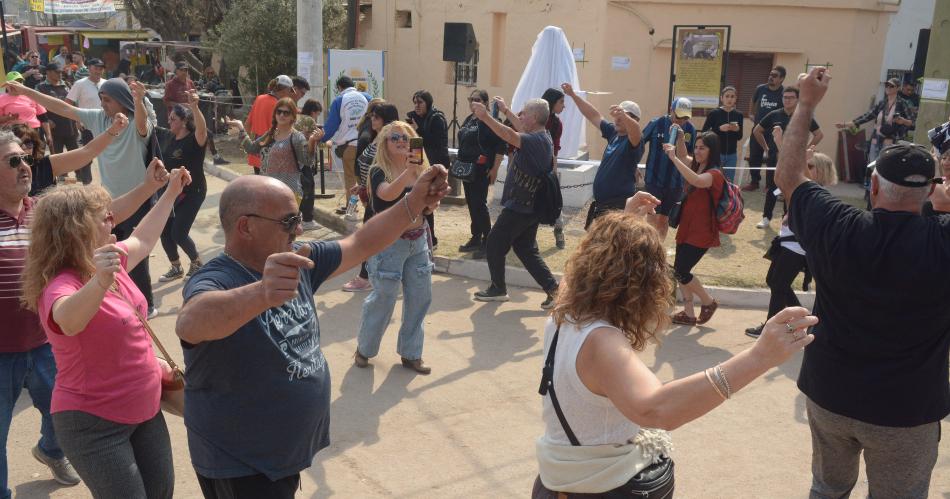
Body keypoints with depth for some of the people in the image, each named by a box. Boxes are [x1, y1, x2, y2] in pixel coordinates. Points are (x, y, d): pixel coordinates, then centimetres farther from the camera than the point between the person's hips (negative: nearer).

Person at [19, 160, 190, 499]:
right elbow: (68, 319, -49)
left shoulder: (111, 263, 0)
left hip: (144, 410, 8)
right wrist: (100, 282, -67)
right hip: (93, 423, -8)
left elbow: (142, 239, 21)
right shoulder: (61, 287, -24)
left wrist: (171, 193, 26)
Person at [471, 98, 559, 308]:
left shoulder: (536, 141, -22)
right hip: (530, 206, 10)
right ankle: (552, 287, 9)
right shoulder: (543, 137, 8)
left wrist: (485, 117, -41)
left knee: (495, 243, 6)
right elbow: (522, 128, 28)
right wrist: (505, 110, 35)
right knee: (525, 249, 15)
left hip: (519, 207, -9)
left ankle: (498, 289, 17)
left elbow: (510, 136, -39)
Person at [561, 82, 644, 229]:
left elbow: (636, 130, -36)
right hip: (601, 203, 9)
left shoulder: (634, 139, -13)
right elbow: (594, 116, 14)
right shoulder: (614, 133, 10)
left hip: (620, 206, -9)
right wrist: (573, 95, 10)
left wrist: (624, 117, -57)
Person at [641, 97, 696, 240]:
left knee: (664, 219, 14)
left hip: (675, 182, 2)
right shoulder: (656, 124, -10)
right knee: (653, 217, -7)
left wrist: (680, 139, -26)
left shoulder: (690, 130, -6)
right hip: (654, 179, -2)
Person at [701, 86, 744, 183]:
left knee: (729, 182, 5)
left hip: (732, 155, 3)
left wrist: (737, 130, -11)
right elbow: (704, 132, -8)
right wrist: (719, 128, -20)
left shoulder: (738, 115, 4)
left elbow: (739, 137, 11)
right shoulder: (714, 113, -6)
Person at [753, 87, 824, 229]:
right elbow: (756, 131, 12)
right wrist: (766, 148, 9)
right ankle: (766, 217, 13)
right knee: (771, 189, 3)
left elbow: (819, 134, 7)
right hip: (774, 159, 1)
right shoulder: (774, 115, 0)